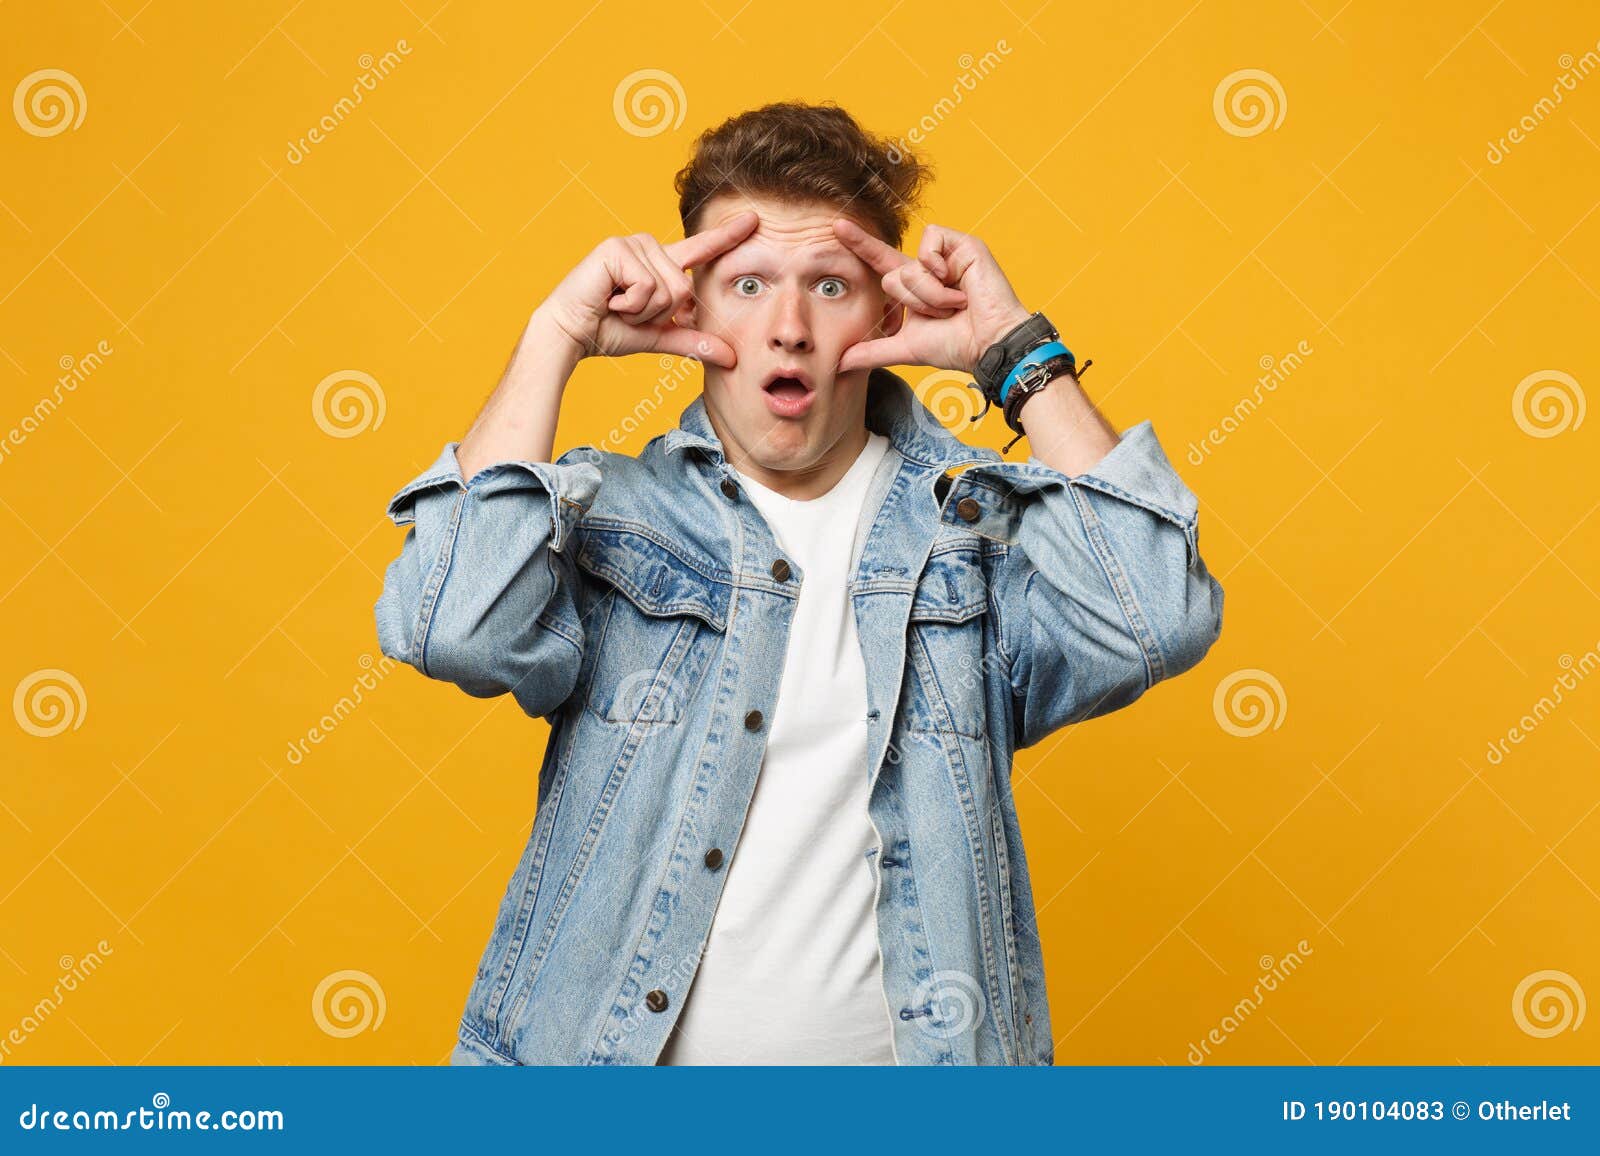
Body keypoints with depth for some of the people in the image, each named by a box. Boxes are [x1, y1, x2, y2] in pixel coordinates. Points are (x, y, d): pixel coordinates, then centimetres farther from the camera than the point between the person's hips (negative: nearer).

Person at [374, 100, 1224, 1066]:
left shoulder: (975, 527, 1)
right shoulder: (606, 516, -1)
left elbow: (1155, 626, -16)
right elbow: (451, 627, -19)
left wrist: (1020, 355, -12)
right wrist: (557, 338, -13)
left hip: (899, 1044, 1)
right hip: (615, 1050, 0)